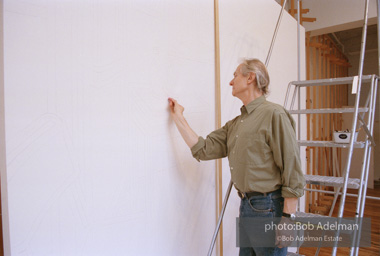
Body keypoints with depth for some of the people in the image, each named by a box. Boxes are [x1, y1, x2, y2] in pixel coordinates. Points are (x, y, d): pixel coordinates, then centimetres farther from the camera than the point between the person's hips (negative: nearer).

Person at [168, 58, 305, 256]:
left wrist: (287, 218, -17)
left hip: (268, 208, -8)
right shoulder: (235, 124, 12)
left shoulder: (274, 115, -13)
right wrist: (178, 117, 12)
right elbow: (203, 149, 7)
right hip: (246, 205, 8)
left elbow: (292, 171, -16)